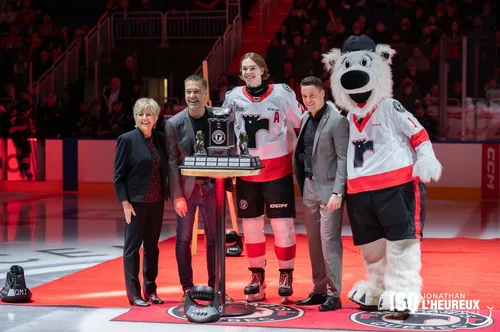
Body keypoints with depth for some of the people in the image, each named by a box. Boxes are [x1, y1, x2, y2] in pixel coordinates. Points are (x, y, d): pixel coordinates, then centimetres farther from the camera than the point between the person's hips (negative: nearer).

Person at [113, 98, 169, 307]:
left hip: (156, 201, 5)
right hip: (136, 201, -5)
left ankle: (150, 290, 21)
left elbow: (166, 169, 12)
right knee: (133, 246, 2)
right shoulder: (126, 140, -7)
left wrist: (168, 194, 2)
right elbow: (118, 175, -7)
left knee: (152, 246, 11)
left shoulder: (160, 139, 7)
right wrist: (125, 203, -13)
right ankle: (133, 293, 8)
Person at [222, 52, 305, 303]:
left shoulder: (282, 93, -5)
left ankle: (286, 276, 10)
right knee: (251, 224, 8)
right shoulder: (233, 97, 3)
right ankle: (257, 276, 20)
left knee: (282, 224, -3)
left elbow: (301, 124, 2)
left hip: (278, 169, -3)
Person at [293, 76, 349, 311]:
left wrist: (337, 193, -20)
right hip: (309, 186, 8)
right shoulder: (306, 118, 11)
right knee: (313, 241, 12)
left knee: (329, 239, -8)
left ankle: (334, 294, -2)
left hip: (328, 188, -8)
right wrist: (301, 185, 11)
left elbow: (343, 159, -15)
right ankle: (319, 290, 21)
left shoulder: (337, 120, -11)